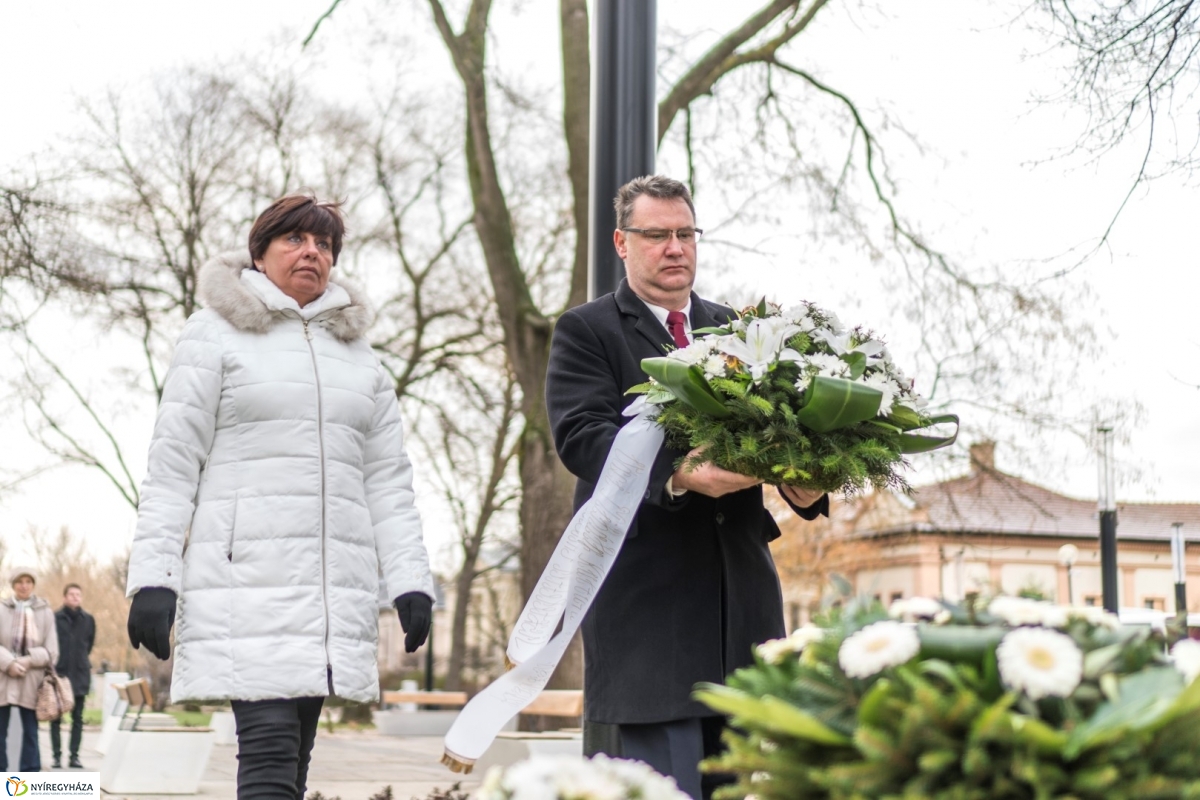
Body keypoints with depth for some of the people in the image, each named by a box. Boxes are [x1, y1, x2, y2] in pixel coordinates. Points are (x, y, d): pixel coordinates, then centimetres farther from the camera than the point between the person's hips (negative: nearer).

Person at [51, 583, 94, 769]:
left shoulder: (88, 620, 3)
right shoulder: (55, 618, -6)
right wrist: (53, 664, 0)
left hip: (80, 675, 2)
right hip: (58, 673, -2)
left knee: (77, 718, 5)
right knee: (56, 717, 3)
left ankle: (74, 756, 10)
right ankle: (57, 756, 7)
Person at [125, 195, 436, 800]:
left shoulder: (357, 353, 19)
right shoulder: (217, 336, 6)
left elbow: (387, 481, 16)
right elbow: (172, 466, 1)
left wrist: (410, 580, 5)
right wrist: (152, 578, -8)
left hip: (334, 589, 5)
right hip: (247, 579, -5)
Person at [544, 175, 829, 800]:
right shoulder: (585, 332, 3)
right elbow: (581, 434, -13)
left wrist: (804, 484, -12)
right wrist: (674, 475, -29)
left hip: (740, 586, 5)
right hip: (645, 588, -5)